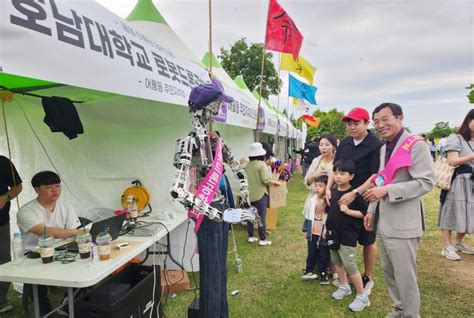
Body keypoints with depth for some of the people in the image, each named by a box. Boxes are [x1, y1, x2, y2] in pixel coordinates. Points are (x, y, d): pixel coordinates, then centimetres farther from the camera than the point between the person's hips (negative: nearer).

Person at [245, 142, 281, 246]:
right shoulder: (262, 164, -14)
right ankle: (262, 240, 9)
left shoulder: (247, 165, 3)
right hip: (260, 194, -6)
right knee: (261, 217, 2)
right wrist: (276, 182, -4)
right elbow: (265, 180, -19)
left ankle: (251, 237, 25)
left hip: (249, 194, 6)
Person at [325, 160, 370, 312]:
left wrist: (348, 211, -24)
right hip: (334, 233, 7)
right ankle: (344, 286, 37)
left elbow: (364, 213, -14)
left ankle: (362, 296, 11)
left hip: (348, 236, -7)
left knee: (349, 265, -4)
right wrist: (327, 228, 15)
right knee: (336, 261, 17)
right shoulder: (333, 192, 4)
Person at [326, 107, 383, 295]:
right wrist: (328, 188, -5)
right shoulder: (345, 143, 5)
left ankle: (368, 278, 27)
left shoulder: (376, 146, -14)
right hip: (344, 198, 6)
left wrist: (355, 193, -26)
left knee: (368, 240, 10)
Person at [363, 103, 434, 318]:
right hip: (383, 223, 8)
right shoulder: (384, 148, 13)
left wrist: (387, 191, -25)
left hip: (402, 225, -8)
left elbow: (426, 182, -19)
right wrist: (372, 210, 13)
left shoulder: (416, 145, -12)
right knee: (388, 273, 19)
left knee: (405, 277, 3)